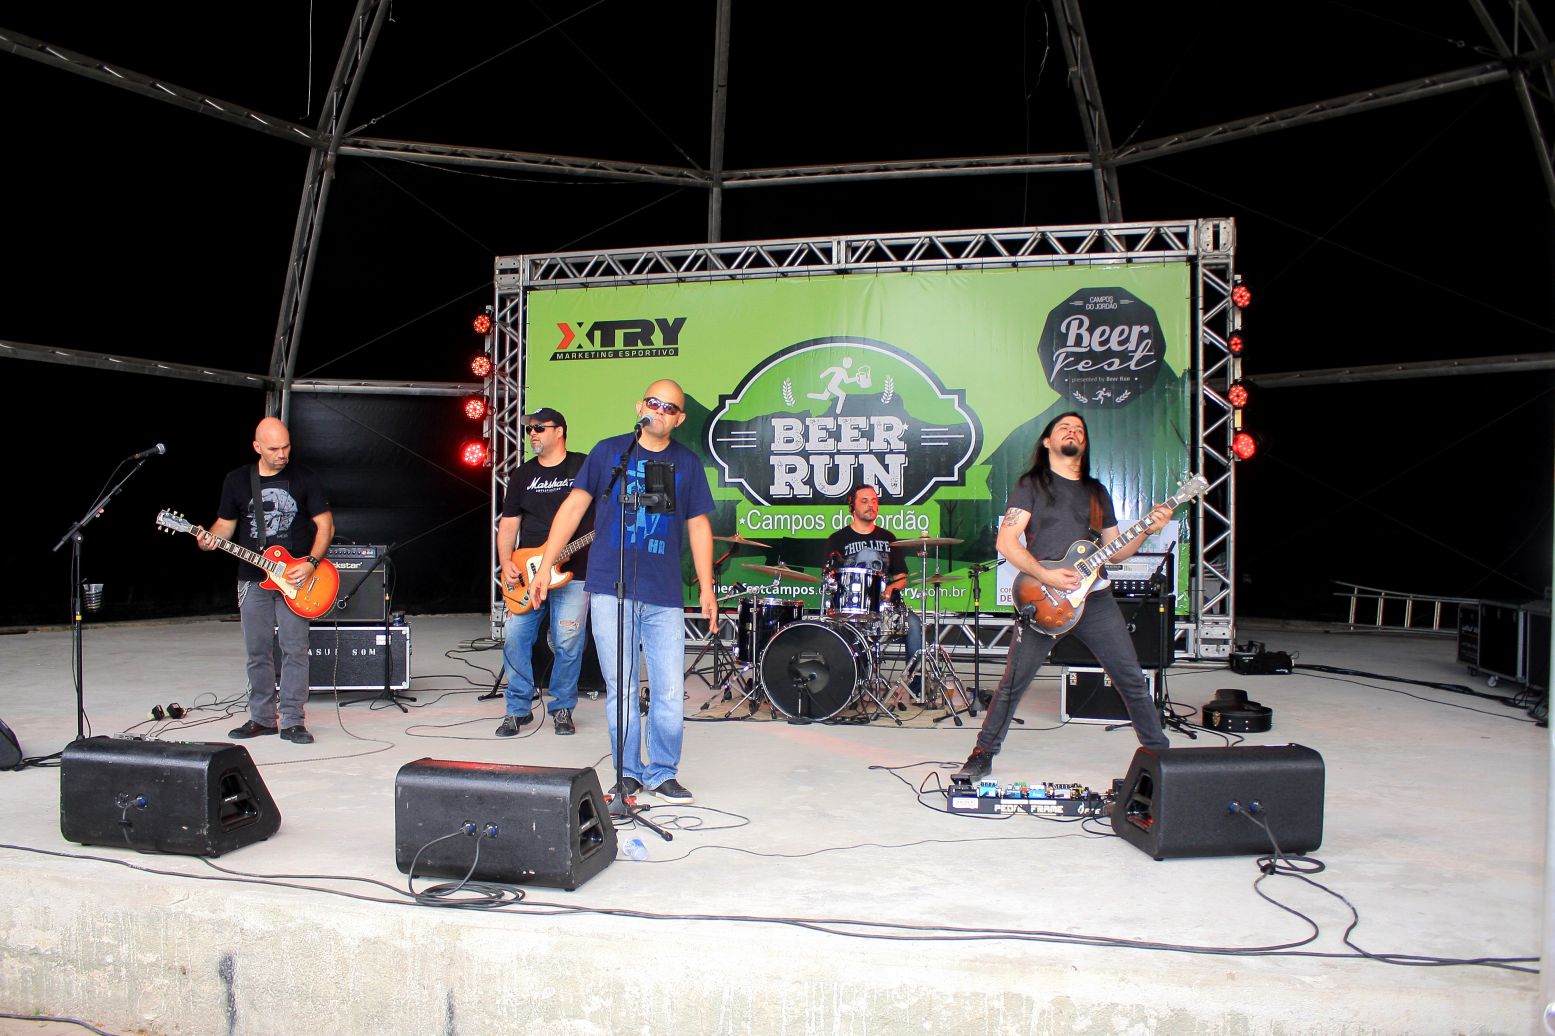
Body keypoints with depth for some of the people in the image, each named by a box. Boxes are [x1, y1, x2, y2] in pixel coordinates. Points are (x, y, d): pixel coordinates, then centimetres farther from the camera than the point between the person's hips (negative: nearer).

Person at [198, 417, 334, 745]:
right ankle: (262, 717, 20)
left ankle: (292, 721, 2)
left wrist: (310, 563, -11)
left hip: (295, 579, -2)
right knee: (257, 653, 8)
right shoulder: (237, 480, 6)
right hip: (252, 579, 3)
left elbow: (325, 524, 0)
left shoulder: (305, 479, 0)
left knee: (295, 650, -5)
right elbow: (225, 523, 13)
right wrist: (210, 539, -10)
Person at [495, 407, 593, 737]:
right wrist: (506, 564, -1)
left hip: (573, 573, -3)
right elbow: (508, 524, 11)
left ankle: (562, 709, 16)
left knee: (567, 644, -2)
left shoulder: (585, 467, 2)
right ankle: (518, 709, 15)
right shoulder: (522, 475, 13)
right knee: (515, 638, -1)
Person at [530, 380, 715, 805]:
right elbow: (573, 507, 6)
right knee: (621, 690, 3)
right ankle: (627, 774, 19)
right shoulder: (609, 451, 7)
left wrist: (706, 587, 6)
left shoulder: (688, 463, 10)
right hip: (610, 591, -1)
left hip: (664, 597, 1)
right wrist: (545, 566, 0)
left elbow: (698, 525, 11)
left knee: (670, 694, 0)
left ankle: (662, 774, 19)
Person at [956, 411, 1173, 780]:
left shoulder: (1096, 491, 18)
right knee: (1013, 683, -2)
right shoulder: (1032, 484, 3)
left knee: (1132, 680, 6)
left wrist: (1148, 529, 2)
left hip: (1094, 598, 4)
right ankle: (983, 756, 11)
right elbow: (1006, 542, -7)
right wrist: (1045, 575, -17)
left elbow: (1114, 551, 19)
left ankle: (1159, 751, 22)